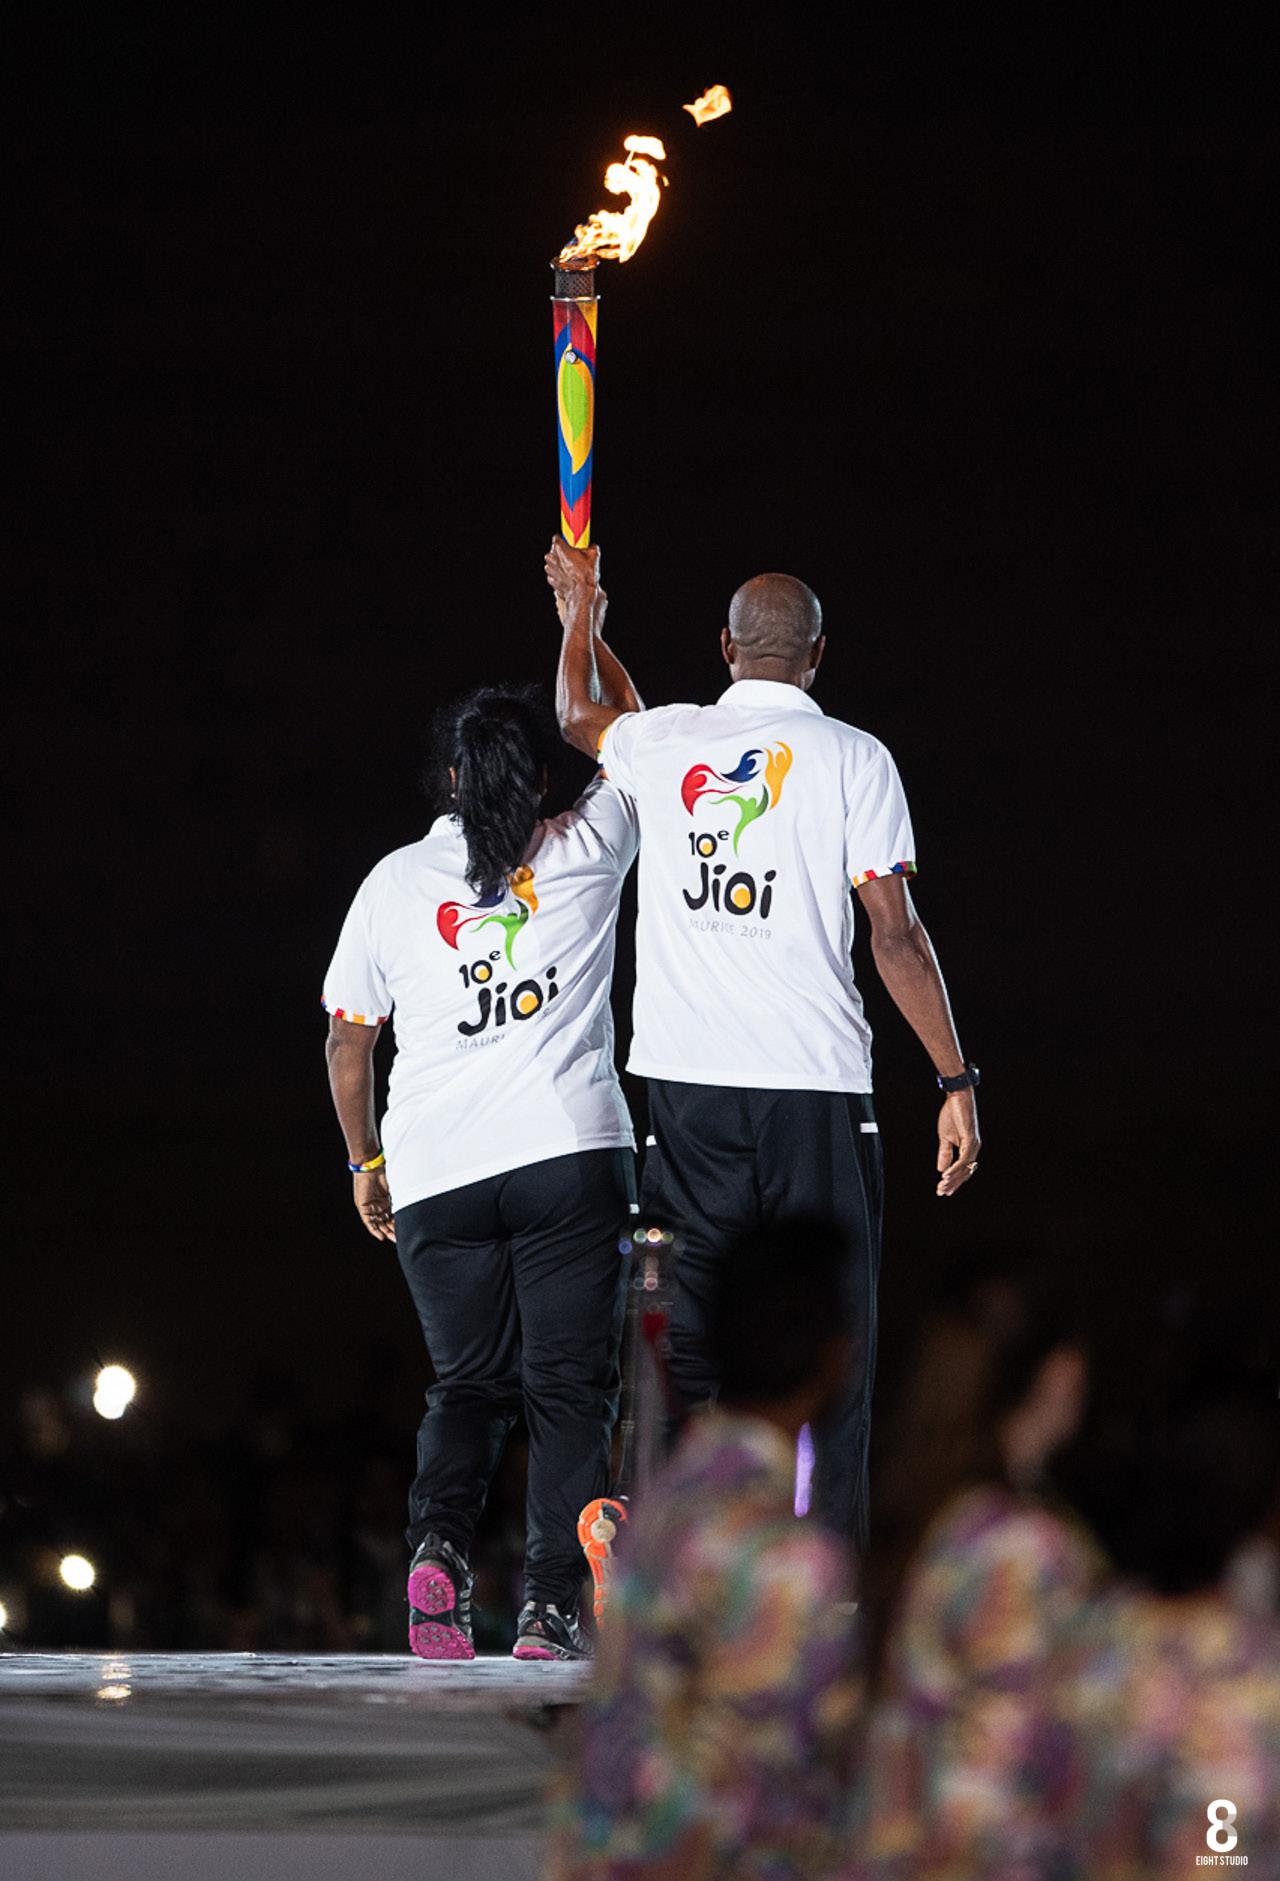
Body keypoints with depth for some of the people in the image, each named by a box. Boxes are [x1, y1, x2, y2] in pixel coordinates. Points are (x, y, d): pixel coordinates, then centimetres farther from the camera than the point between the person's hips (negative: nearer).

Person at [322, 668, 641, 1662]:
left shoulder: (394, 883, 9)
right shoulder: (585, 850, 5)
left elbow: (349, 1037, 15)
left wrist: (366, 1161, 27)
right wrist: (584, 622, 34)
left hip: (436, 1174, 2)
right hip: (571, 1156, -2)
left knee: (470, 1383, 15)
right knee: (570, 1387, 2)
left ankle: (440, 1541, -12)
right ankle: (554, 1599, -10)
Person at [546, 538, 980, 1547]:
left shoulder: (663, 743, 8)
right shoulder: (853, 759, -2)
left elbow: (578, 718, 33)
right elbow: (896, 934, -7)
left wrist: (580, 611, 51)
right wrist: (957, 1079, -3)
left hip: (687, 1085, 3)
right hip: (816, 1087, -3)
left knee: (691, 1350, 8)